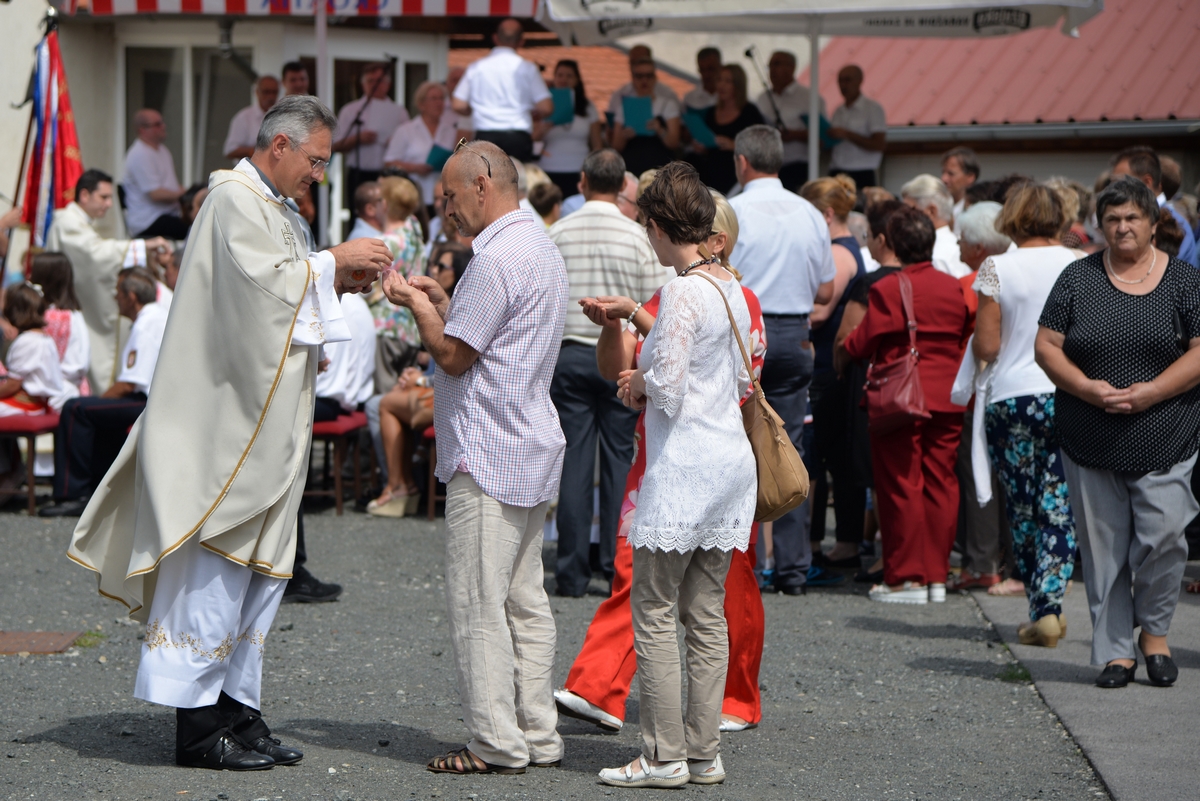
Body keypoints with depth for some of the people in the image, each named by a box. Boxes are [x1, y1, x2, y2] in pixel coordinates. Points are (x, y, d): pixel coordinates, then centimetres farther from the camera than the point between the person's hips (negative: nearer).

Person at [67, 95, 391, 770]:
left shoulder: (277, 209, 20)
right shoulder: (235, 201, -10)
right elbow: (259, 280, -23)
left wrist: (342, 281, 8)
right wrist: (332, 263, -14)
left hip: (268, 424, 10)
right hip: (229, 419, -10)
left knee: (261, 565, 9)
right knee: (217, 565, -8)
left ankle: (238, 708, 13)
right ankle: (198, 724, -5)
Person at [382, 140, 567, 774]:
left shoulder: (496, 258, -17)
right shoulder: (541, 248, 16)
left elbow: (454, 356, -14)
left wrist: (417, 306, 1)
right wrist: (441, 304, 18)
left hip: (488, 457, -10)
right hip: (534, 451, 10)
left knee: (478, 603, -6)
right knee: (524, 599, 11)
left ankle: (497, 745, -5)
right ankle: (537, 734, 14)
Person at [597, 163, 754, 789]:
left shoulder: (683, 292, -16)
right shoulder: (731, 288, 10)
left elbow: (668, 387, -19)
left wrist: (641, 382, 2)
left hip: (684, 468, -8)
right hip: (732, 457, 8)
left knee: (655, 613, -2)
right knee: (707, 615, 11)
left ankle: (665, 756, -2)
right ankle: (704, 753, 12)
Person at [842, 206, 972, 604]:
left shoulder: (887, 289, -12)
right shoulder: (954, 288, 5)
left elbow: (863, 343, -8)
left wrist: (845, 347, 14)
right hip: (948, 399, 5)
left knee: (902, 485, -1)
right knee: (940, 484, 8)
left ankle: (906, 577, 0)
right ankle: (936, 575, 11)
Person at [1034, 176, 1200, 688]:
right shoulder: (1077, 279, 6)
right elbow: (1046, 347, 3)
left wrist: (1152, 391, -15)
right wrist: (1089, 388, -12)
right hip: (1090, 442, 1)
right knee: (1103, 545, 3)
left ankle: (1154, 631, 13)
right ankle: (1115, 650, 12)